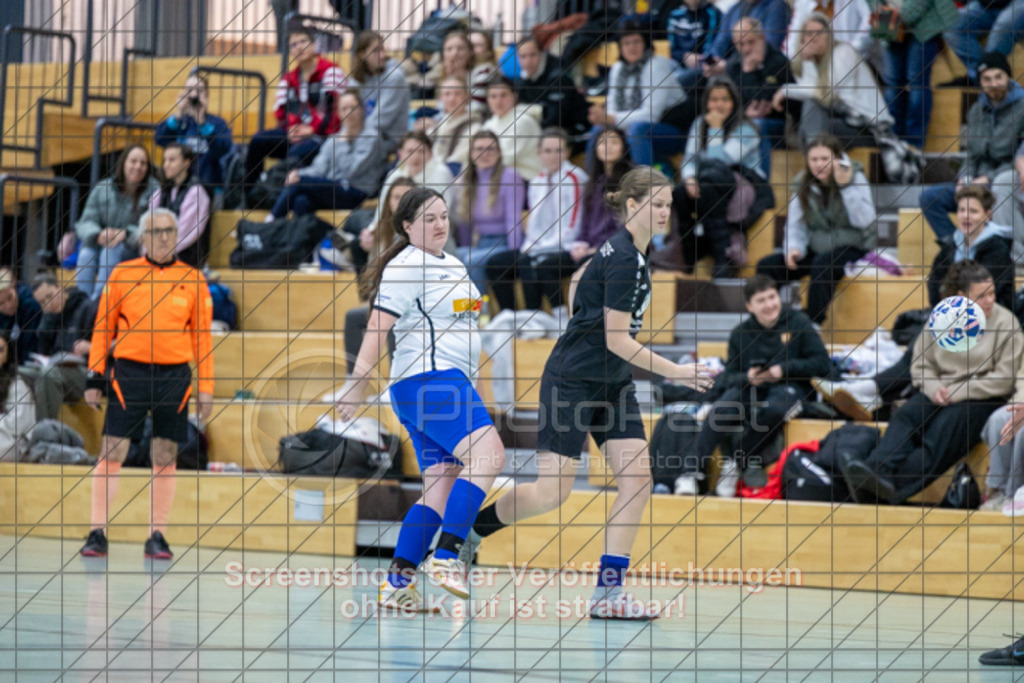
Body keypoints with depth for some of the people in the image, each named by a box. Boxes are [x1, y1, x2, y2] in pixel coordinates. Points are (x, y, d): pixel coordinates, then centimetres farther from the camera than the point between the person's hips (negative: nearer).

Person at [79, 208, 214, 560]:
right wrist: (95, 376, 1)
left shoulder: (193, 280, 7)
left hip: (174, 377, 1)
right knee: (112, 452, -5)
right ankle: (97, 534, 0)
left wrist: (206, 389, 4)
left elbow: (203, 337, 9)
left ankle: (157, 536, 12)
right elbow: (103, 327, 7)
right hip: (128, 373, -1)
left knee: (166, 457, 3)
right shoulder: (122, 274, 4)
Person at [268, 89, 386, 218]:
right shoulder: (332, 140, 21)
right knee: (301, 201, -31)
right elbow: (319, 168, 9)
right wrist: (298, 173, -11)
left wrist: (343, 143, -3)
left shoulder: (371, 138, 1)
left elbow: (351, 171, -9)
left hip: (354, 194, -5)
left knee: (300, 182, -23)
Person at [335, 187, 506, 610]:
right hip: (428, 380, -10)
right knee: (487, 453, -26)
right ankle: (445, 556, -30)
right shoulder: (406, 267, -6)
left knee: (441, 490, 3)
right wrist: (359, 381, -22)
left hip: (452, 383, 10)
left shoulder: (453, 266, 22)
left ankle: (397, 582, 1)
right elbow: (378, 326, -13)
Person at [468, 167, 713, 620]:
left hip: (612, 382, 9)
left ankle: (608, 592, -5)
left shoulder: (619, 249, 7)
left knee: (637, 478, -5)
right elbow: (616, 340, -22)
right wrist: (675, 372, -19)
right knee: (553, 492, -8)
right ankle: (467, 528, 16)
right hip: (572, 380, -9)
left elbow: (579, 281, 25)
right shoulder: (624, 260, -20)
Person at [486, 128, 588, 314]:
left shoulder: (574, 178, -7)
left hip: (566, 250, -7)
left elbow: (572, 225, -12)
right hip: (537, 248, 8)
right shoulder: (537, 183, 16)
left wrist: (543, 247, -13)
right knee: (496, 263, -9)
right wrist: (528, 246, -1)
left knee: (543, 265, -37)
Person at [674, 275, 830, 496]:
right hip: (750, 389, 2)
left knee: (773, 409, -39)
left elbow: (822, 362, -1)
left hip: (789, 388, -2)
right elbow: (729, 376, 9)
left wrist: (784, 369, -12)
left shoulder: (797, 323, 4)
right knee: (723, 409, -32)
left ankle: (737, 462, -19)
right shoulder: (740, 333, 12)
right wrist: (747, 377, -15)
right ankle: (691, 472, -34)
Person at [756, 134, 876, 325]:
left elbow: (864, 221, -22)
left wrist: (846, 186, -29)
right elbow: (795, 225, 5)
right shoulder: (803, 183, 3)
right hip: (816, 249, 5)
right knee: (766, 266, -14)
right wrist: (793, 248, -16)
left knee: (822, 266, -38)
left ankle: (813, 325, -33)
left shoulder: (855, 178, -8)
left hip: (852, 247, -5)